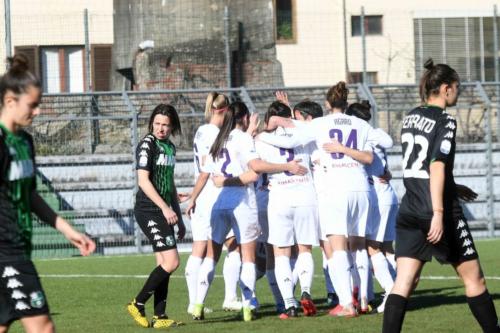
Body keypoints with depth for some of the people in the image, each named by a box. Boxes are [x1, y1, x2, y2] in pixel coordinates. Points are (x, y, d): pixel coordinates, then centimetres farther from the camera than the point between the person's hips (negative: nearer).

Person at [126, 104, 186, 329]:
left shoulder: (169, 147, 15)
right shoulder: (147, 145, -11)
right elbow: (143, 181, -18)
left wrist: (179, 217, 23)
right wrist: (165, 208, -23)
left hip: (163, 212, 9)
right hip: (148, 211, -9)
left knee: (164, 264, 7)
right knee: (171, 262, -14)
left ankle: (159, 317, 11)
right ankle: (138, 304, -4)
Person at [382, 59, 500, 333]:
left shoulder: (411, 117, 12)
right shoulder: (445, 120, -10)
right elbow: (437, 167, -20)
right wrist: (438, 213, -24)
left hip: (410, 211, 7)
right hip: (437, 209, -7)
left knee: (404, 282, 0)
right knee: (473, 278, 7)